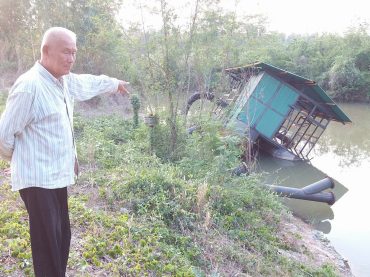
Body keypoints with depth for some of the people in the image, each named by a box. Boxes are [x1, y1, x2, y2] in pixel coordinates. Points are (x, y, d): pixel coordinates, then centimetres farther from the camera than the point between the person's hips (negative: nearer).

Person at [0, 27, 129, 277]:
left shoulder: (64, 81, 8)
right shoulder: (29, 86, -20)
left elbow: (88, 83, 30)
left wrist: (114, 83, 45)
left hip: (56, 176, 9)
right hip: (38, 179, -9)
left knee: (62, 238, 18)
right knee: (48, 245, -2)